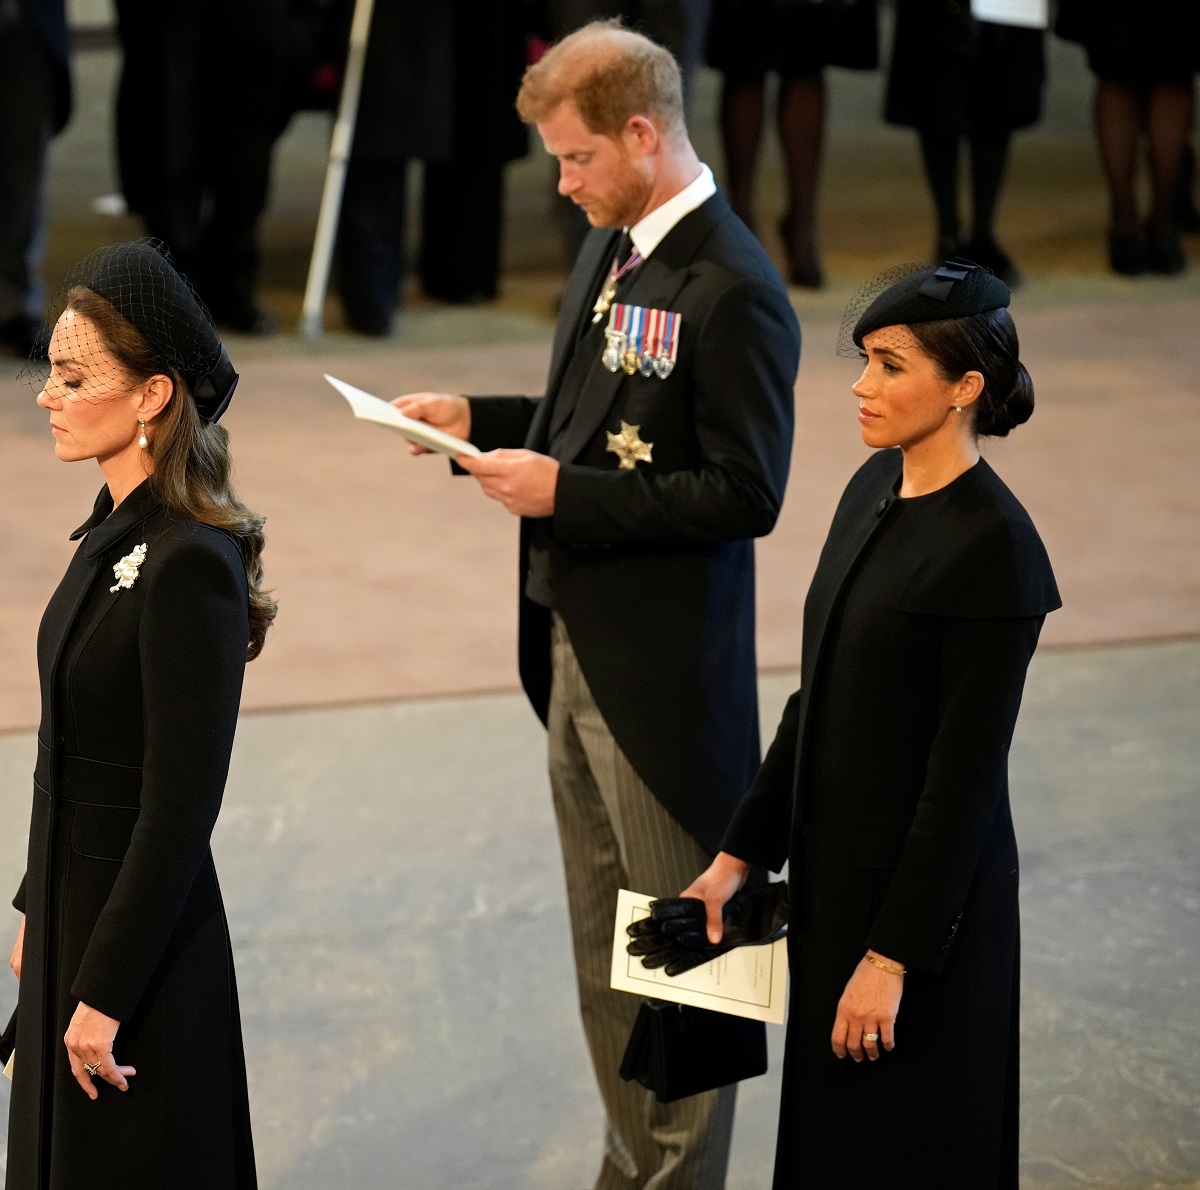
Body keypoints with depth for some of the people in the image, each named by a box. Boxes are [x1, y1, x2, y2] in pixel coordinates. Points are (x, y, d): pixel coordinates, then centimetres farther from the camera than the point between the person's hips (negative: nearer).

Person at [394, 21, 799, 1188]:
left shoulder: (732, 292, -20)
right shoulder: (610, 248, 8)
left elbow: (745, 494, -21)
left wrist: (565, 492, -22)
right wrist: (480, 420, 4)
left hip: (663, 675, -9)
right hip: (577, 652, 9)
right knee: (604, 958, 18)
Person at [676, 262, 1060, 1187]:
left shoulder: (992, 546, -20)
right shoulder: (876, 487, 5)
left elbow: (966, 774, -20)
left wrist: (893, 955, -19)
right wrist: (742, 851, 10)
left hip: (922, 892, -8)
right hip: (833, 872, 8)